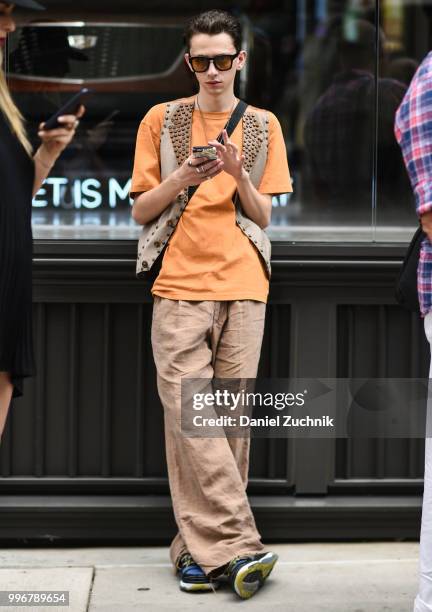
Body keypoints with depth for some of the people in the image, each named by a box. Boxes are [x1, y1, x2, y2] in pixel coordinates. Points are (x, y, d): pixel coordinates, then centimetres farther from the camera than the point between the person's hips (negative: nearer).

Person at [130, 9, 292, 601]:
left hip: (242, 286, 1)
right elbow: (140, 211, 9)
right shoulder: (162, 120, 10)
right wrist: (182, 179, -10)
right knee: (188, 416, -13)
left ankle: (202, 548, 4)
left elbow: (264, 217, 9)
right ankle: (236, 546, -14)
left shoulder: (262, 126, 12)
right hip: (179, 286, -1)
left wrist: (238, 175, -10)